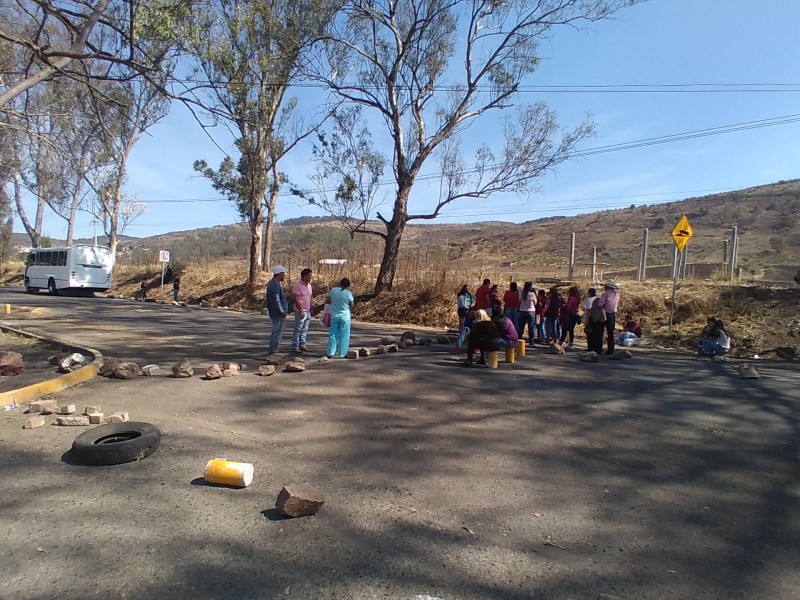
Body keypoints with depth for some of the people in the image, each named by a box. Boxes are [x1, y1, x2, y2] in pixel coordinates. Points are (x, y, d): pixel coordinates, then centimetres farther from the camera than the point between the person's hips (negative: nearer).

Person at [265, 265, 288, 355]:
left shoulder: (271, 283, 13)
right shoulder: (276, 285, -20)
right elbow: (277, 301, -24)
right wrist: (283, 312, -17)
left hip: (274, 313, 10)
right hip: (278, 314, -10)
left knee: (276, 332, 18)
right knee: (277, 332, -3)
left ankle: (273, 350, 26)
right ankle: (273, 351, 2)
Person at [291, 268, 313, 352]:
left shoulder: (309, 285, 11)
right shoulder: (298, 286, -13)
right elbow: (295, 299, -16)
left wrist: (311, 309, 13)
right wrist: (301, 311, -17)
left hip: (308, 311, 8)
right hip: (300, 311, -7)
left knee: (305, 330, 12)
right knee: (298, 329, -2)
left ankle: (302, 345, 19)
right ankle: (295, 346, 5)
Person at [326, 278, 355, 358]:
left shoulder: (333, 290, -3)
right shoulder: (348, 293, -11)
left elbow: (327, 301, 5)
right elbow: (352, 306, -4)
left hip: (334, 316, 3)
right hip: (345, 317, -3)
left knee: (333, 335, 11)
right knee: (344, 336, 6)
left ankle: (330, 353, 11)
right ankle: (342, 354, 9)